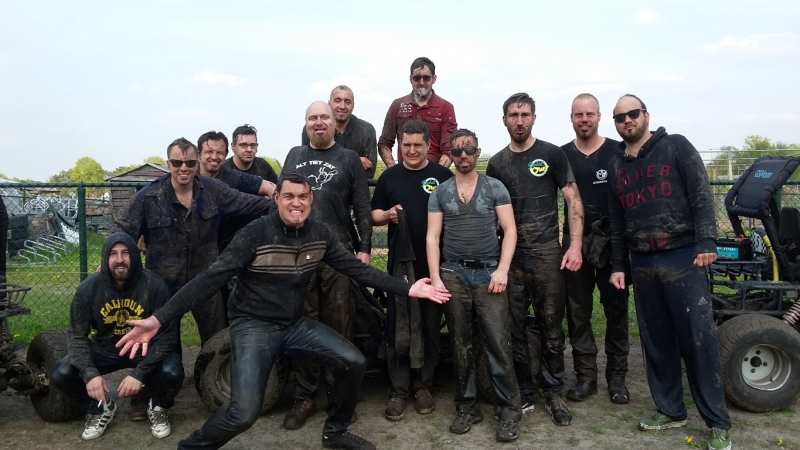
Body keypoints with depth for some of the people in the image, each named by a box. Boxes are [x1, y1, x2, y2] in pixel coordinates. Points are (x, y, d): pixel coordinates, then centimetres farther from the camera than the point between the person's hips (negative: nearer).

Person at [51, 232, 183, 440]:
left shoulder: (154, 285, -21)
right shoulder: (88, 288, -14)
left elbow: (166, 335, -20)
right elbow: (78, 335, -7)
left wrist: (139, 373, -30)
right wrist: (90, 373, -24)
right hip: (105, 348, 3)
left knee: (172, 373, -32)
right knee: (60, 375, -18)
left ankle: (158, 407, 7)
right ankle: (101, 406, 13)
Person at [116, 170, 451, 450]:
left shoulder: (320, 234, -3)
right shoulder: (255, 233, -18)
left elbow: (357, 269, 1)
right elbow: (211, 279, -21)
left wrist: (407, 288, -4)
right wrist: (159, 318, -28)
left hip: (295, 323, 6)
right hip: (254, 325, -5)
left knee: (354, 363, -5)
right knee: (244, 413, -20)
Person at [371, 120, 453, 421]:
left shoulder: (443, 176, 3)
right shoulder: (389, 176, 7)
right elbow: (374, 215, 12)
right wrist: (387, 215, -10)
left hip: (435, 263, 0)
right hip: (401, 263, 1)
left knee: (431, 328, 9)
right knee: (398, 330, 1)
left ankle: (424, 386, 24)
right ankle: (398, 391, 13)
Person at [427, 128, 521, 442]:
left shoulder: (495, 187, 4)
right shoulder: (440, 193, 8)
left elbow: (509, 230, 0)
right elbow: (432, 237, 4)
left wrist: (502, 270, -11)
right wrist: (435, 277, -5)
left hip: (488, 272, -2)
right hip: (453, 273, 2)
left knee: (498, 343, -4)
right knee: (460, 344, 8)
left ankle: (508, 410, 8)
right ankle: (467, 407, 21)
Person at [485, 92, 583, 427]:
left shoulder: (551, 154, 1)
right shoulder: (496, 163, 11)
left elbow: (573, 200, -2)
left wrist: (575, 245, -11)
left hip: (547, 253, -3)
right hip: (510, 256, 3)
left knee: (550, 328, 3)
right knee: (514, 329, 6)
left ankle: (553, 393, 17)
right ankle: (523, 394, 19)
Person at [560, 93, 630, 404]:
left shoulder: (618, 152, 0)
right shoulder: (561, 155, 5)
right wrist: (571, 239, -1)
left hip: (613, 241, -1)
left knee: (616, 310, 5)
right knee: (577, 312, 6)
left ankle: (617, 376, 18)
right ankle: (585, 375, 17)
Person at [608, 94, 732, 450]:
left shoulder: (676, 146, 1)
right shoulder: (616, 164, 13)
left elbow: (701, 194, -7)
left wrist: (706, 241, -18)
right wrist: (617, 265, 13)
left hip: (682, 258, -5)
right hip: (642, 264, 5)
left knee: (698, 339, -4)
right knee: (655, 341, 10)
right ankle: (670, 410, 23)